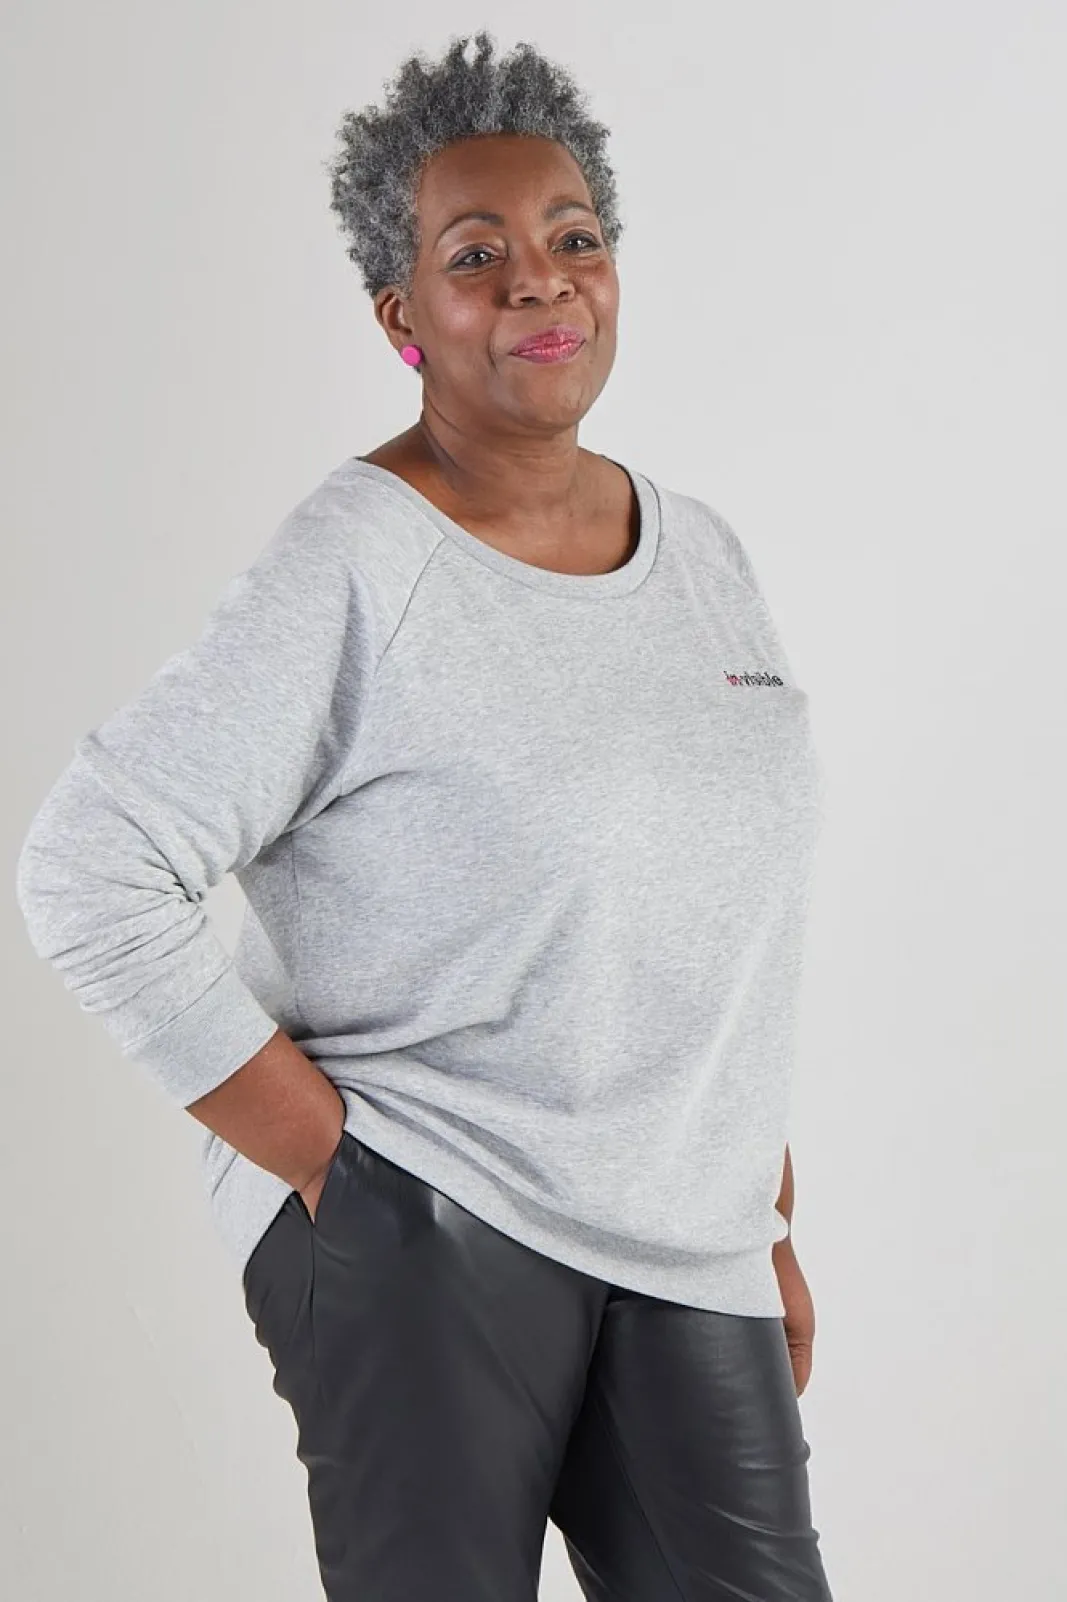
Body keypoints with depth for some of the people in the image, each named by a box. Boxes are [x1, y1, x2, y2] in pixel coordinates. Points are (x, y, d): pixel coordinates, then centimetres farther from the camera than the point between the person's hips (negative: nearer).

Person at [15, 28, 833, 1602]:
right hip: (420, 1232, -5)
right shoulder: (356, 572, -11)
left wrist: (771, 1223, 16)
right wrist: (318, 1151, -13)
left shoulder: (705, 551, 10)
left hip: (689, 1256, 6)